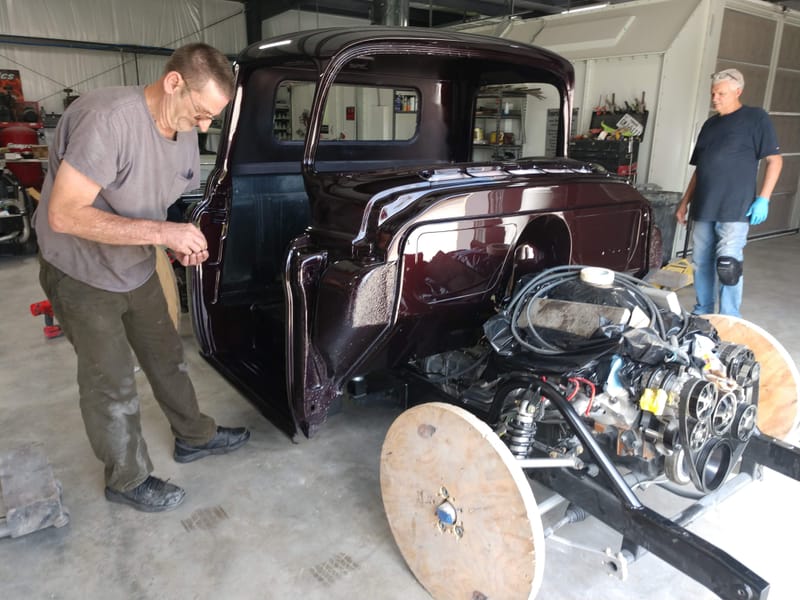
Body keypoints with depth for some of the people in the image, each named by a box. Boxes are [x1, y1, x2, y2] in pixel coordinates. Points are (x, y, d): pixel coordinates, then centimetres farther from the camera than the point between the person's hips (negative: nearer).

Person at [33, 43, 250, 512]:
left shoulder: (185, 133, -6)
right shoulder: (107, 117, -31)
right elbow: (64, 214, -32)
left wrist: (183, 242, -11)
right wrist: (163, 233, -35)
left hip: (137, 270, 7)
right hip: (82, 276, -7)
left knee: (167, 356, 18)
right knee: (113, 383, 4)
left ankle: (194, 436, 39)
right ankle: (128, 479, 25)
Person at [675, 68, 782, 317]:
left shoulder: (756, 118, 0)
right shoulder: (710, 124, 18)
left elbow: (774, 160, -3)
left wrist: (763, 199, -13)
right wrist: (685, 202, 18)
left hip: (735, 209, -6)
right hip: (703, 208, 6)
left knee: (728, 265, -10)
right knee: (701, 263, 9)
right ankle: (702, 314, 23)